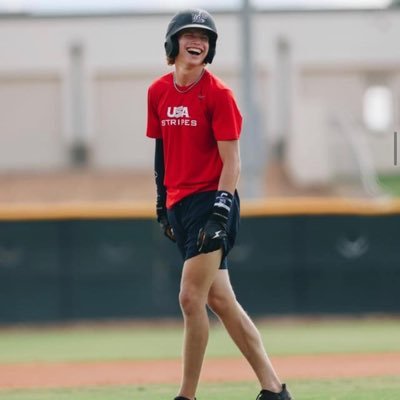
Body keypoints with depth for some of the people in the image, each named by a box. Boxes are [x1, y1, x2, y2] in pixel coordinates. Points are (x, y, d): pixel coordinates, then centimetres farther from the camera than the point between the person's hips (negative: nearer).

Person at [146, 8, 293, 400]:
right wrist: (162, 203, 17)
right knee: (220, 301, 7)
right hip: (180, 205, 7)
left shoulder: (218, 94, -8)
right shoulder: (158, 92, 10)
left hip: (211, 202, -7)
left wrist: (220, 212, -19)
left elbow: (231, 161, -11)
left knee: (190, 298, -13)